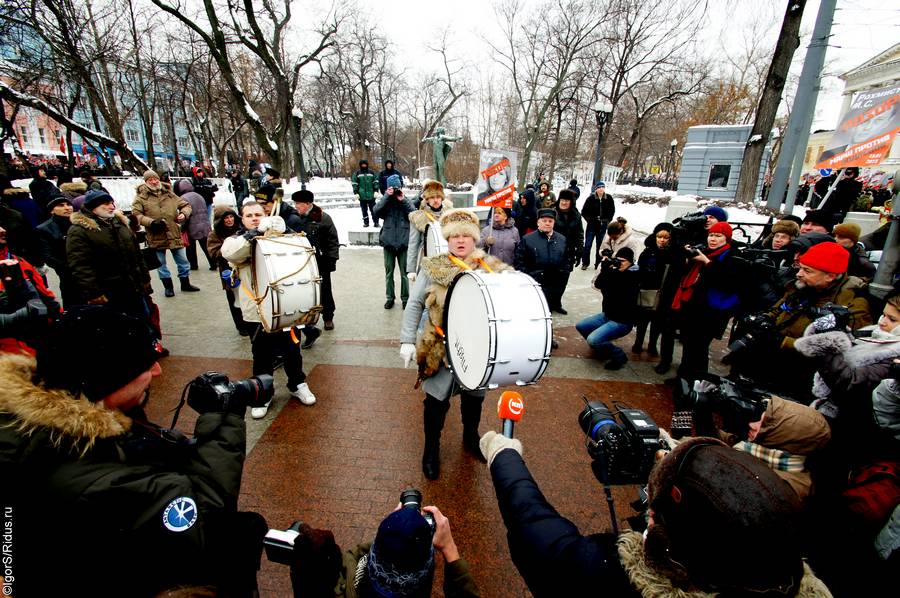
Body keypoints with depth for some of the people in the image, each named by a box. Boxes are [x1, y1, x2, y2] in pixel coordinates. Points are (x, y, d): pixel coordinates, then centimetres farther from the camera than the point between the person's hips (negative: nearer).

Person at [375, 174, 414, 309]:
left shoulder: (406, 200, 5)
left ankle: (405, 298, 17)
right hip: (388, 241, 1)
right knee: (389, 271, 10)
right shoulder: (385, 200, 5)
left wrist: (403, 200, -13)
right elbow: (376, 211, -13)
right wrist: (387, 196, -15)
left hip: (403, 242, -1)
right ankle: (390, 297, 23)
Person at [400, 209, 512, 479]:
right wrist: (407, 340, -7)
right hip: (441, 350, -2)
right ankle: (431, 447, 35)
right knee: (437, 400, 11)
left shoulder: (493, 269, -4)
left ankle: (471, 437, 49)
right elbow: (415, 305, -3)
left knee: (474, 396, 21)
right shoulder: (432, 268, -7)